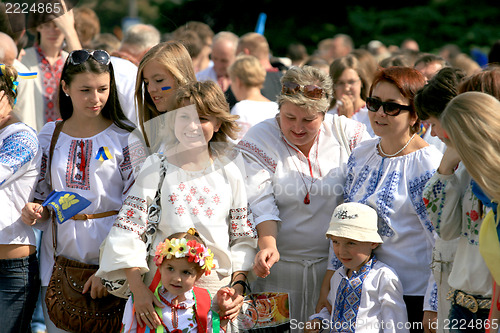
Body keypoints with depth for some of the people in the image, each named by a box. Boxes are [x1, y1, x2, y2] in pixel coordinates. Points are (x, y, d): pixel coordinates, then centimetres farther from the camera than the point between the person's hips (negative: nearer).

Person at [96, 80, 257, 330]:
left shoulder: (229, 172, 4)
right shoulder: (157, 169, -3)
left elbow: (243, 237, 9)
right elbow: (127, 228, -9)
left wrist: (238, 285, -4)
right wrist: (138, 289, -18)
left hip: (217, 292, 2)